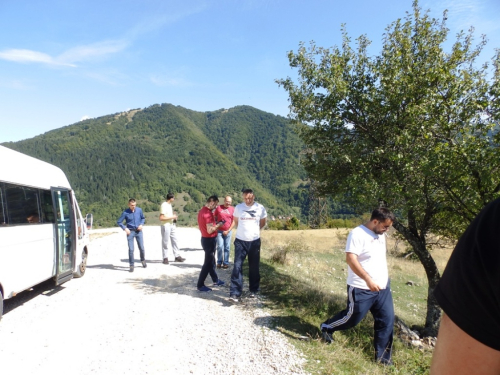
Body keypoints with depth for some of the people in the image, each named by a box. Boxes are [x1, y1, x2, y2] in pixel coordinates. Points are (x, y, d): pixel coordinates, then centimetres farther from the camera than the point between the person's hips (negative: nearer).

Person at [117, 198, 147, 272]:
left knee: (141, 248, 6)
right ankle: (131, 265, 6)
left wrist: (141, 224, -4)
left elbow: (143, 218, 13)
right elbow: (119, 222, -1)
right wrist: (125, 228, -13)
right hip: (130, 232, -2)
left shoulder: (139, 210, -3)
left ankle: (143, 260, 33)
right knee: (131, 249, -4)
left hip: (138, 231, 2)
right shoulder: (125, 213, -9)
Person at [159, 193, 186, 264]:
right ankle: (165, 258, 12)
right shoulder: (164, 205, -16)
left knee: (175, 240, 10)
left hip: (172, 225, 9)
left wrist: (174, 217, 5)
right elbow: (161, 218, -22)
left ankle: (177, 256, 17)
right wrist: (172, 217, -18)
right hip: (166, 226, -9)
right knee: (165, 242, 2)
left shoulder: (169, 204, 11)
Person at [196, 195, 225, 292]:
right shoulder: (208, 213, -24)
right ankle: (200, 285, 8)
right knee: (208, 263, 0)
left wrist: (213, 221, 10)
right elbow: (210, 230, -26)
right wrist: (218, 225, -13)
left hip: (205, 239, 10)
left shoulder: (202, 210, 7)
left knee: (211, 261, 20)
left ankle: (216, 280, 33)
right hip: (209, 240, -10)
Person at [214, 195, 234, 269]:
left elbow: (233, 221, 1)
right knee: (220, 247, -3)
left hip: (228, 231, 0)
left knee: (227, 247, 5)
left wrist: (228, 230, -3)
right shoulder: (218, 208, 0)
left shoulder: (233, 209, -1)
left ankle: (226, 263, 12)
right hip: (219, 230, 0)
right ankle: (219, 262, 10)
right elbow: (214, 218, 7)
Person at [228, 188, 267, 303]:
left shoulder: (260, 208, -4)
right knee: (237, 266, -9)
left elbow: (262, 223, 12)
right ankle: (235, 294, -8)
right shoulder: (238, 207, -4)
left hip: (255, 241, 1)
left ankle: (254, 290, 28)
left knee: (254, 267, 11)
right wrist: (242, 230, 10)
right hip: (240, 241, 0)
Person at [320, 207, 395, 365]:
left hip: (383, 287, 8)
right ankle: (327, 327, 32)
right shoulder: (358, 234, -18)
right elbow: (350, 259, -26)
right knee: (352, 318, 7)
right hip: (362, 289, -8)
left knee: (387, 321, 8)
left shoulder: (380, 235, 10)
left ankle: (383, 356, 22)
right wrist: (368, 279, -30)